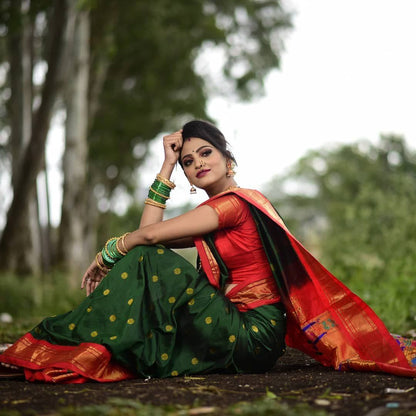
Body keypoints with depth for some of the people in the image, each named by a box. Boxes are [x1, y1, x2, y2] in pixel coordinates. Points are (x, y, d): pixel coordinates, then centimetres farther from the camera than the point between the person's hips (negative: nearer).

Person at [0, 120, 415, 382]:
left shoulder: (234, 202, -11)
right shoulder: (216, 212, 18)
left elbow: (151, 234, -13)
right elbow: (150, 228, 11)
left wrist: (108, 255, 4)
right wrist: (166, 166, 12)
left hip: (254, 337, -10)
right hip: (249, 334, 10)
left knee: (150, 262, -15)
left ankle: (63, 339, -10)